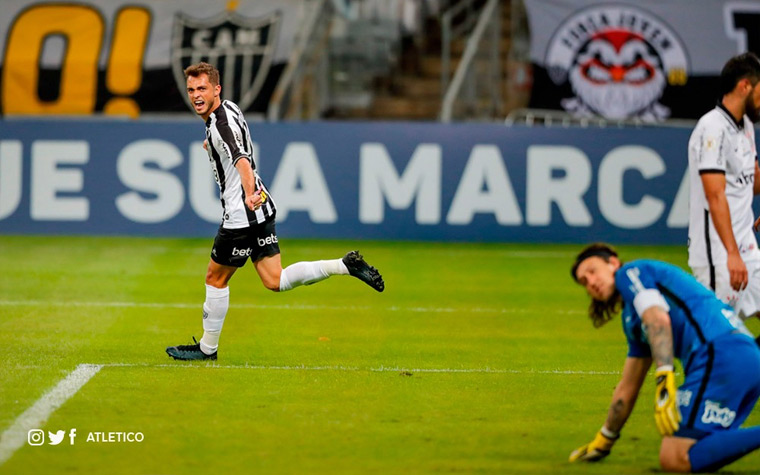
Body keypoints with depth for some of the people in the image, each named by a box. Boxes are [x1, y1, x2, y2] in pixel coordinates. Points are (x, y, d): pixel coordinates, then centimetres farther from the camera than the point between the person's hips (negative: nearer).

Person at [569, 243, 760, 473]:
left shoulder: (630, 272, 9)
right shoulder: (632, 318, 35)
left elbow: (658, 319, -9)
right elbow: (627, 388, 42)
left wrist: (665, 381, -20)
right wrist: (602, 443, 48)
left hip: (719, 353, -9)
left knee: (675, 458, -19)